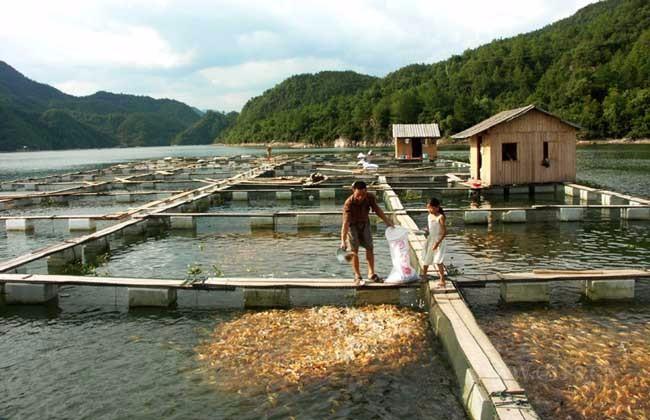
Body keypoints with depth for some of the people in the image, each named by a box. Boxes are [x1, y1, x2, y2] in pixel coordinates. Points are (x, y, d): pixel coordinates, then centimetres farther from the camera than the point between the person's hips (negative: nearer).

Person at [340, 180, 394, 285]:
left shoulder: (370, 197, -23)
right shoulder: (349, 203, -35)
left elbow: (377, 209, -5)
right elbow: (345, 222, -40)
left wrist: (387, 221, 0)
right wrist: (343, 241, -45)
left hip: (365, 223, 4)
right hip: (352, 225, -4)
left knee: (369, 248, 7)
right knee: (354, 250, -5)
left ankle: (371, 274, 19)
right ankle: (357, 277, 6)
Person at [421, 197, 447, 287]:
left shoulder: (440, 217, -16)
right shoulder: (429, 216, 5)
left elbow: (445, 232, -19)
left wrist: (437, 242, -24)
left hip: (438, 240, -7)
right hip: (430, 239, 7)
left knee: (438, 261, -14)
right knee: (426, 259, 15)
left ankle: (442, 280, -4)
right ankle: (424, 276, 34)